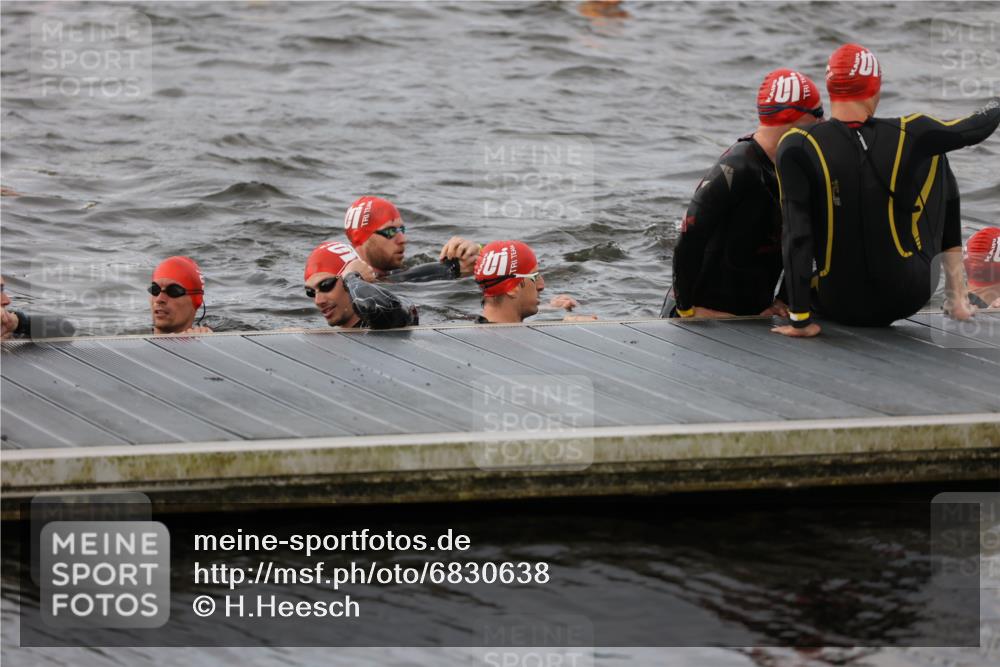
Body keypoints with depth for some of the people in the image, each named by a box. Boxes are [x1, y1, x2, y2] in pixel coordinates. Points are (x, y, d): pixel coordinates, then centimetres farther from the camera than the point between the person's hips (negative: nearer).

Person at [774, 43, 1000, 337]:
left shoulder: (797, 148, -18)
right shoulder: (907, 136, -12)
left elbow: (796, 236, -20)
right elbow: (975, 128, 7)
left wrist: (800, 319, -14)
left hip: (841, 308, 0)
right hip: (908, 297, 0)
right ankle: (957, 294, 21)